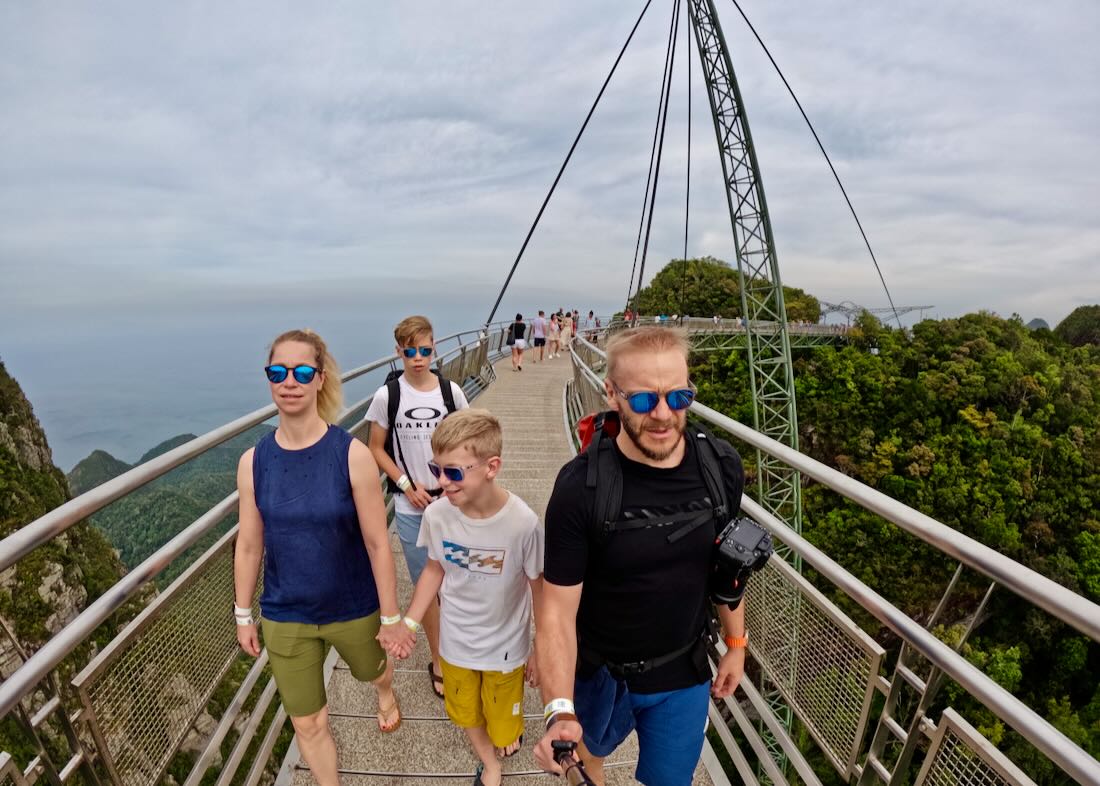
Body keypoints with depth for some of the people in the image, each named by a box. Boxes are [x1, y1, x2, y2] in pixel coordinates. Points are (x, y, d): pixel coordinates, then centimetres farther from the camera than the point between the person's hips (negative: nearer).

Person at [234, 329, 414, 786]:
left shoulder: (352, 454, -22)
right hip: (284, 616, 2)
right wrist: (243, 615, 8)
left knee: (372, 669, 29)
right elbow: (248, 546, 0)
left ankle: (386, 693, 67)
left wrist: (391, 616, -9)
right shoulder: (253, 462, -12)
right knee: (307, 724, 16)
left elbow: (377, 543, -16)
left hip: (353, 609, -1)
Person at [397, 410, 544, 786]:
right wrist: (409, 622, -5)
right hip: (455, 643, 3)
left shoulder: (523, 523, -31)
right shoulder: (436, 514, -23)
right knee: (465, 715, 26)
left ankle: (508, 733, 59)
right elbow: (435, 569, -2)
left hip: (505, 647, -2)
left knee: (502, 727, 22)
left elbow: (540, 589, -15)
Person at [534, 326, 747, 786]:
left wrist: (736, 643, 8)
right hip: (600, 673, -1)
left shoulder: (722, 467, -15)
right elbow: (558, 610, -22)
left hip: (685, 677, 2)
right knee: (591, 746, 29)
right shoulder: (581, 487, -27)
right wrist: (559, 710, -32)